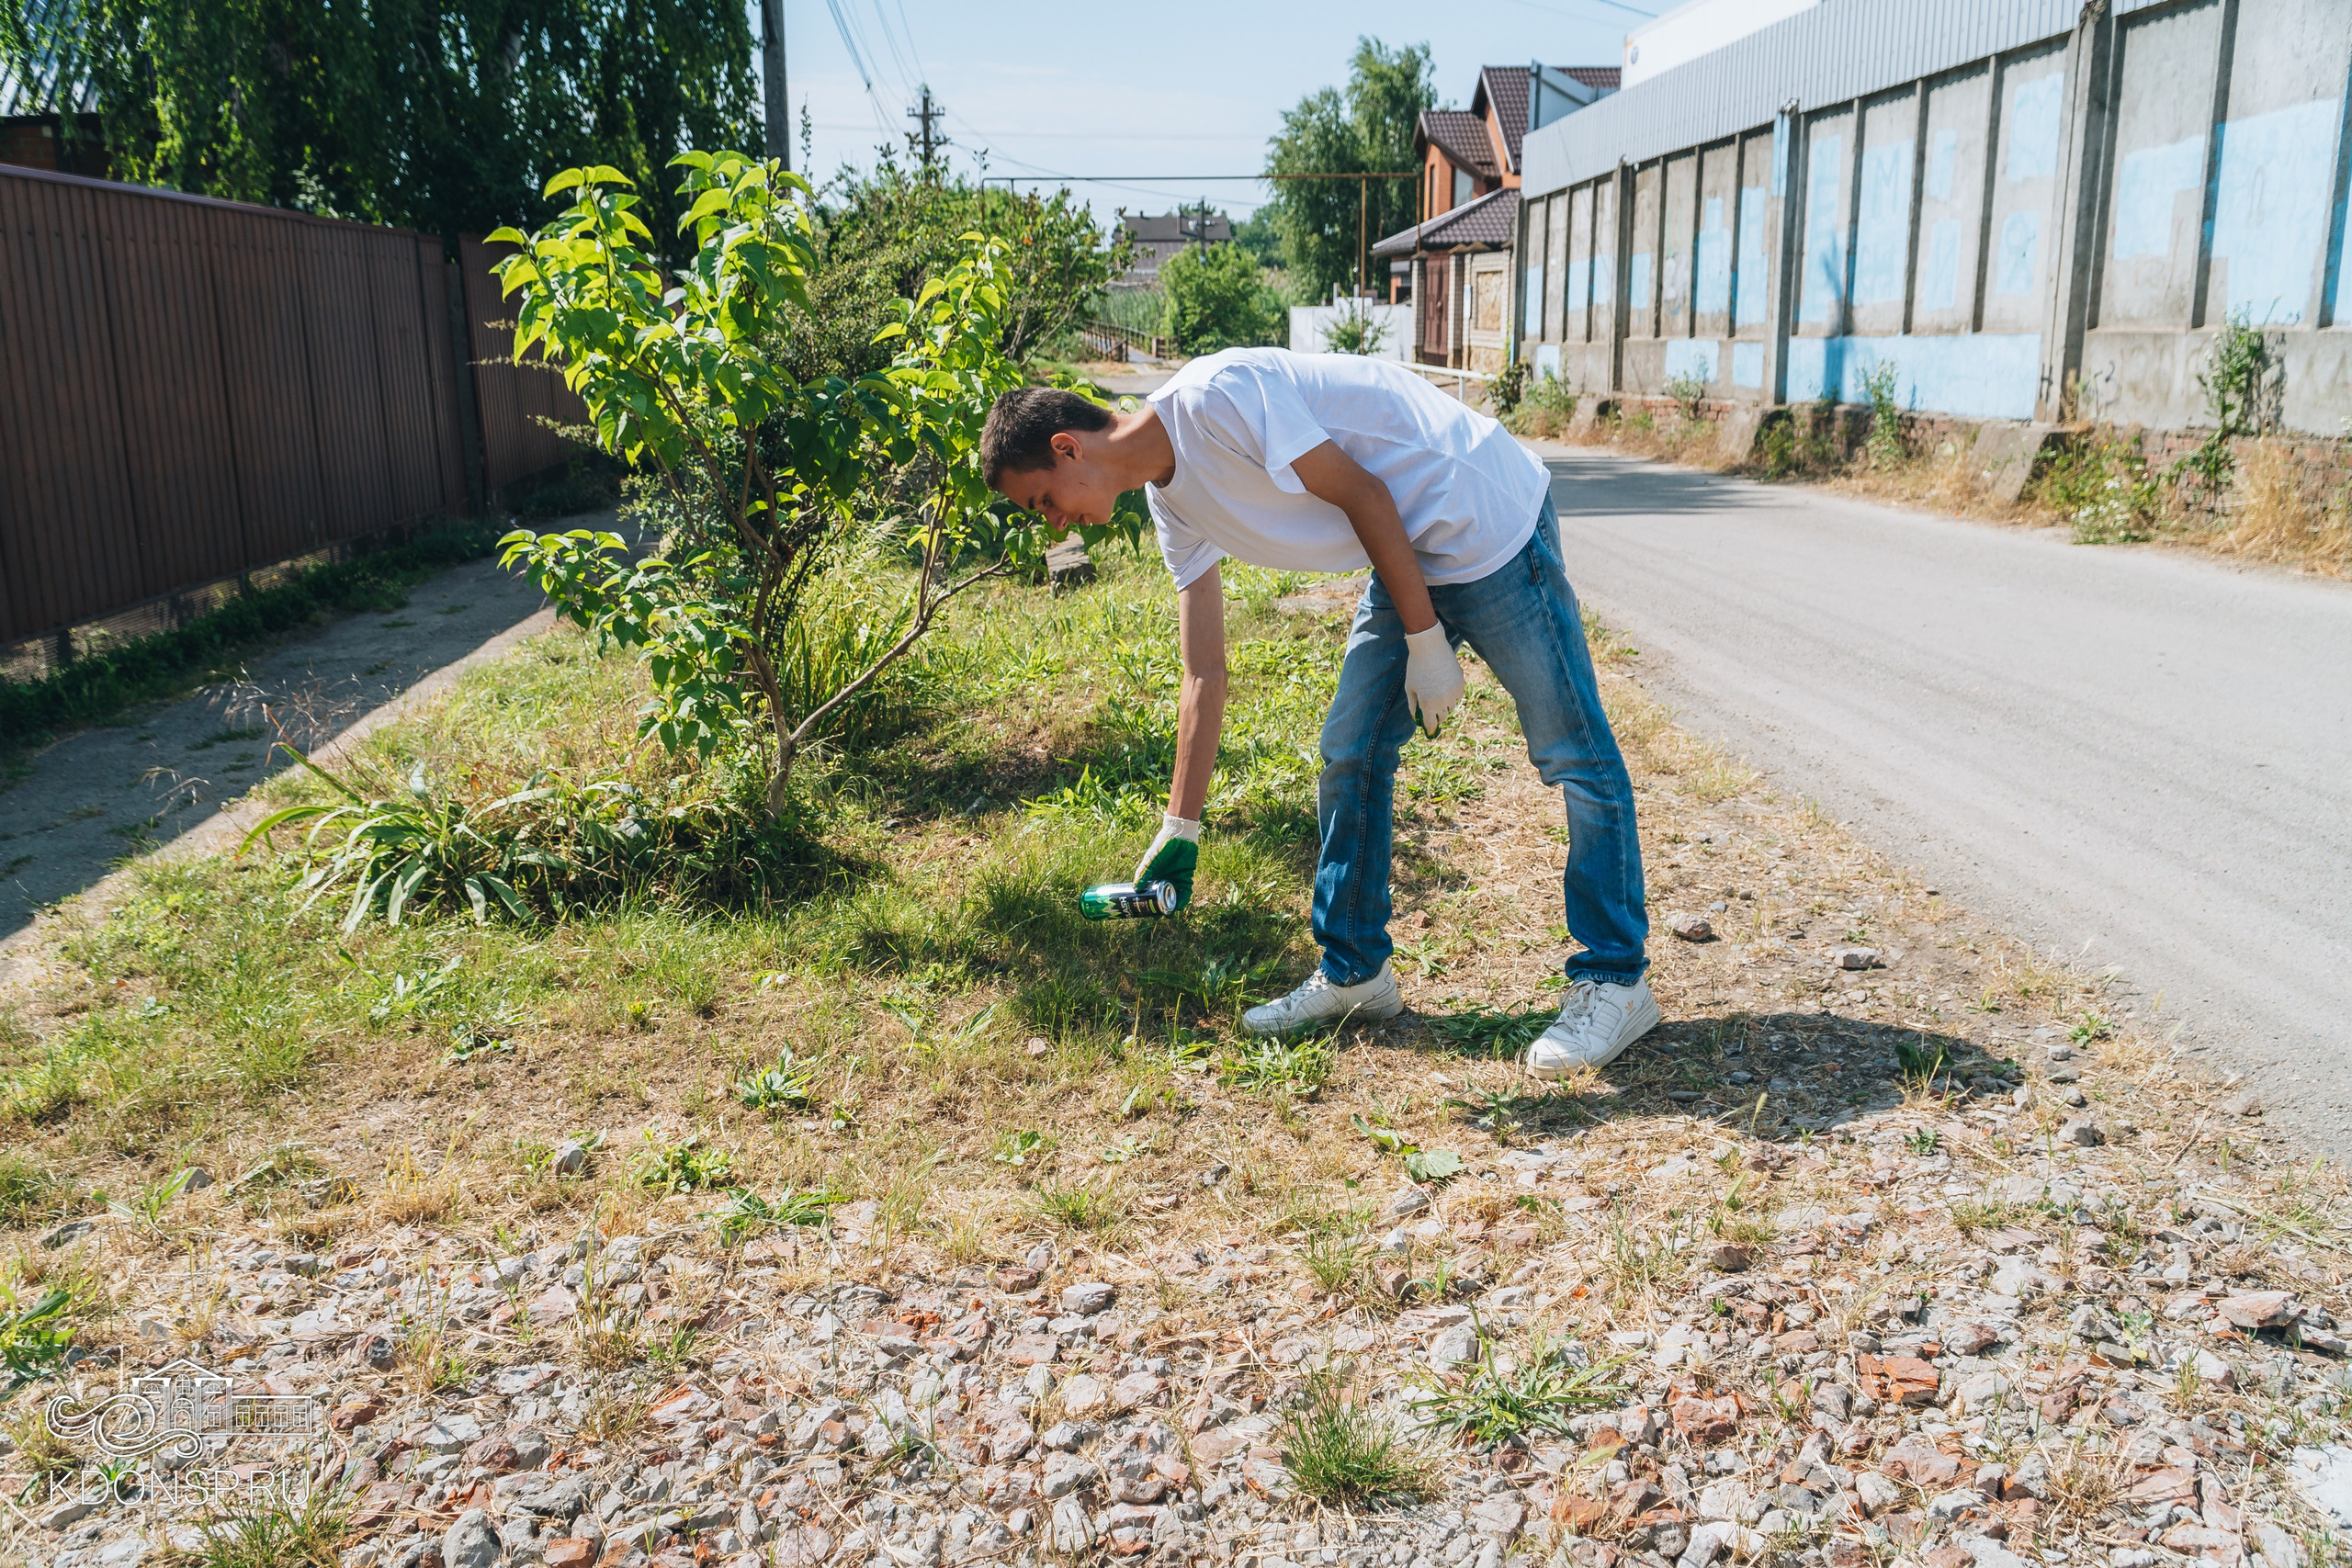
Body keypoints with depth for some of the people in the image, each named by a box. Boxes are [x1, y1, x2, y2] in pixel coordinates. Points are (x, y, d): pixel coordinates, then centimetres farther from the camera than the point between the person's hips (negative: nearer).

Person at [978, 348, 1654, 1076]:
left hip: (1485, 516, -9)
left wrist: (1425, 639, -14)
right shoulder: (1170, 501, 5)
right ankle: (1355, 973, 20)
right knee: (1349, 755, 8)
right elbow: (1204, 674, 8)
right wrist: (1180, 828, 9)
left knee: (1572, 751, -3)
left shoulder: (1215, 396, -21)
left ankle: (1615, 983, 5)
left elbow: (1363, 496, -19)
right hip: (1408, 558, 9)